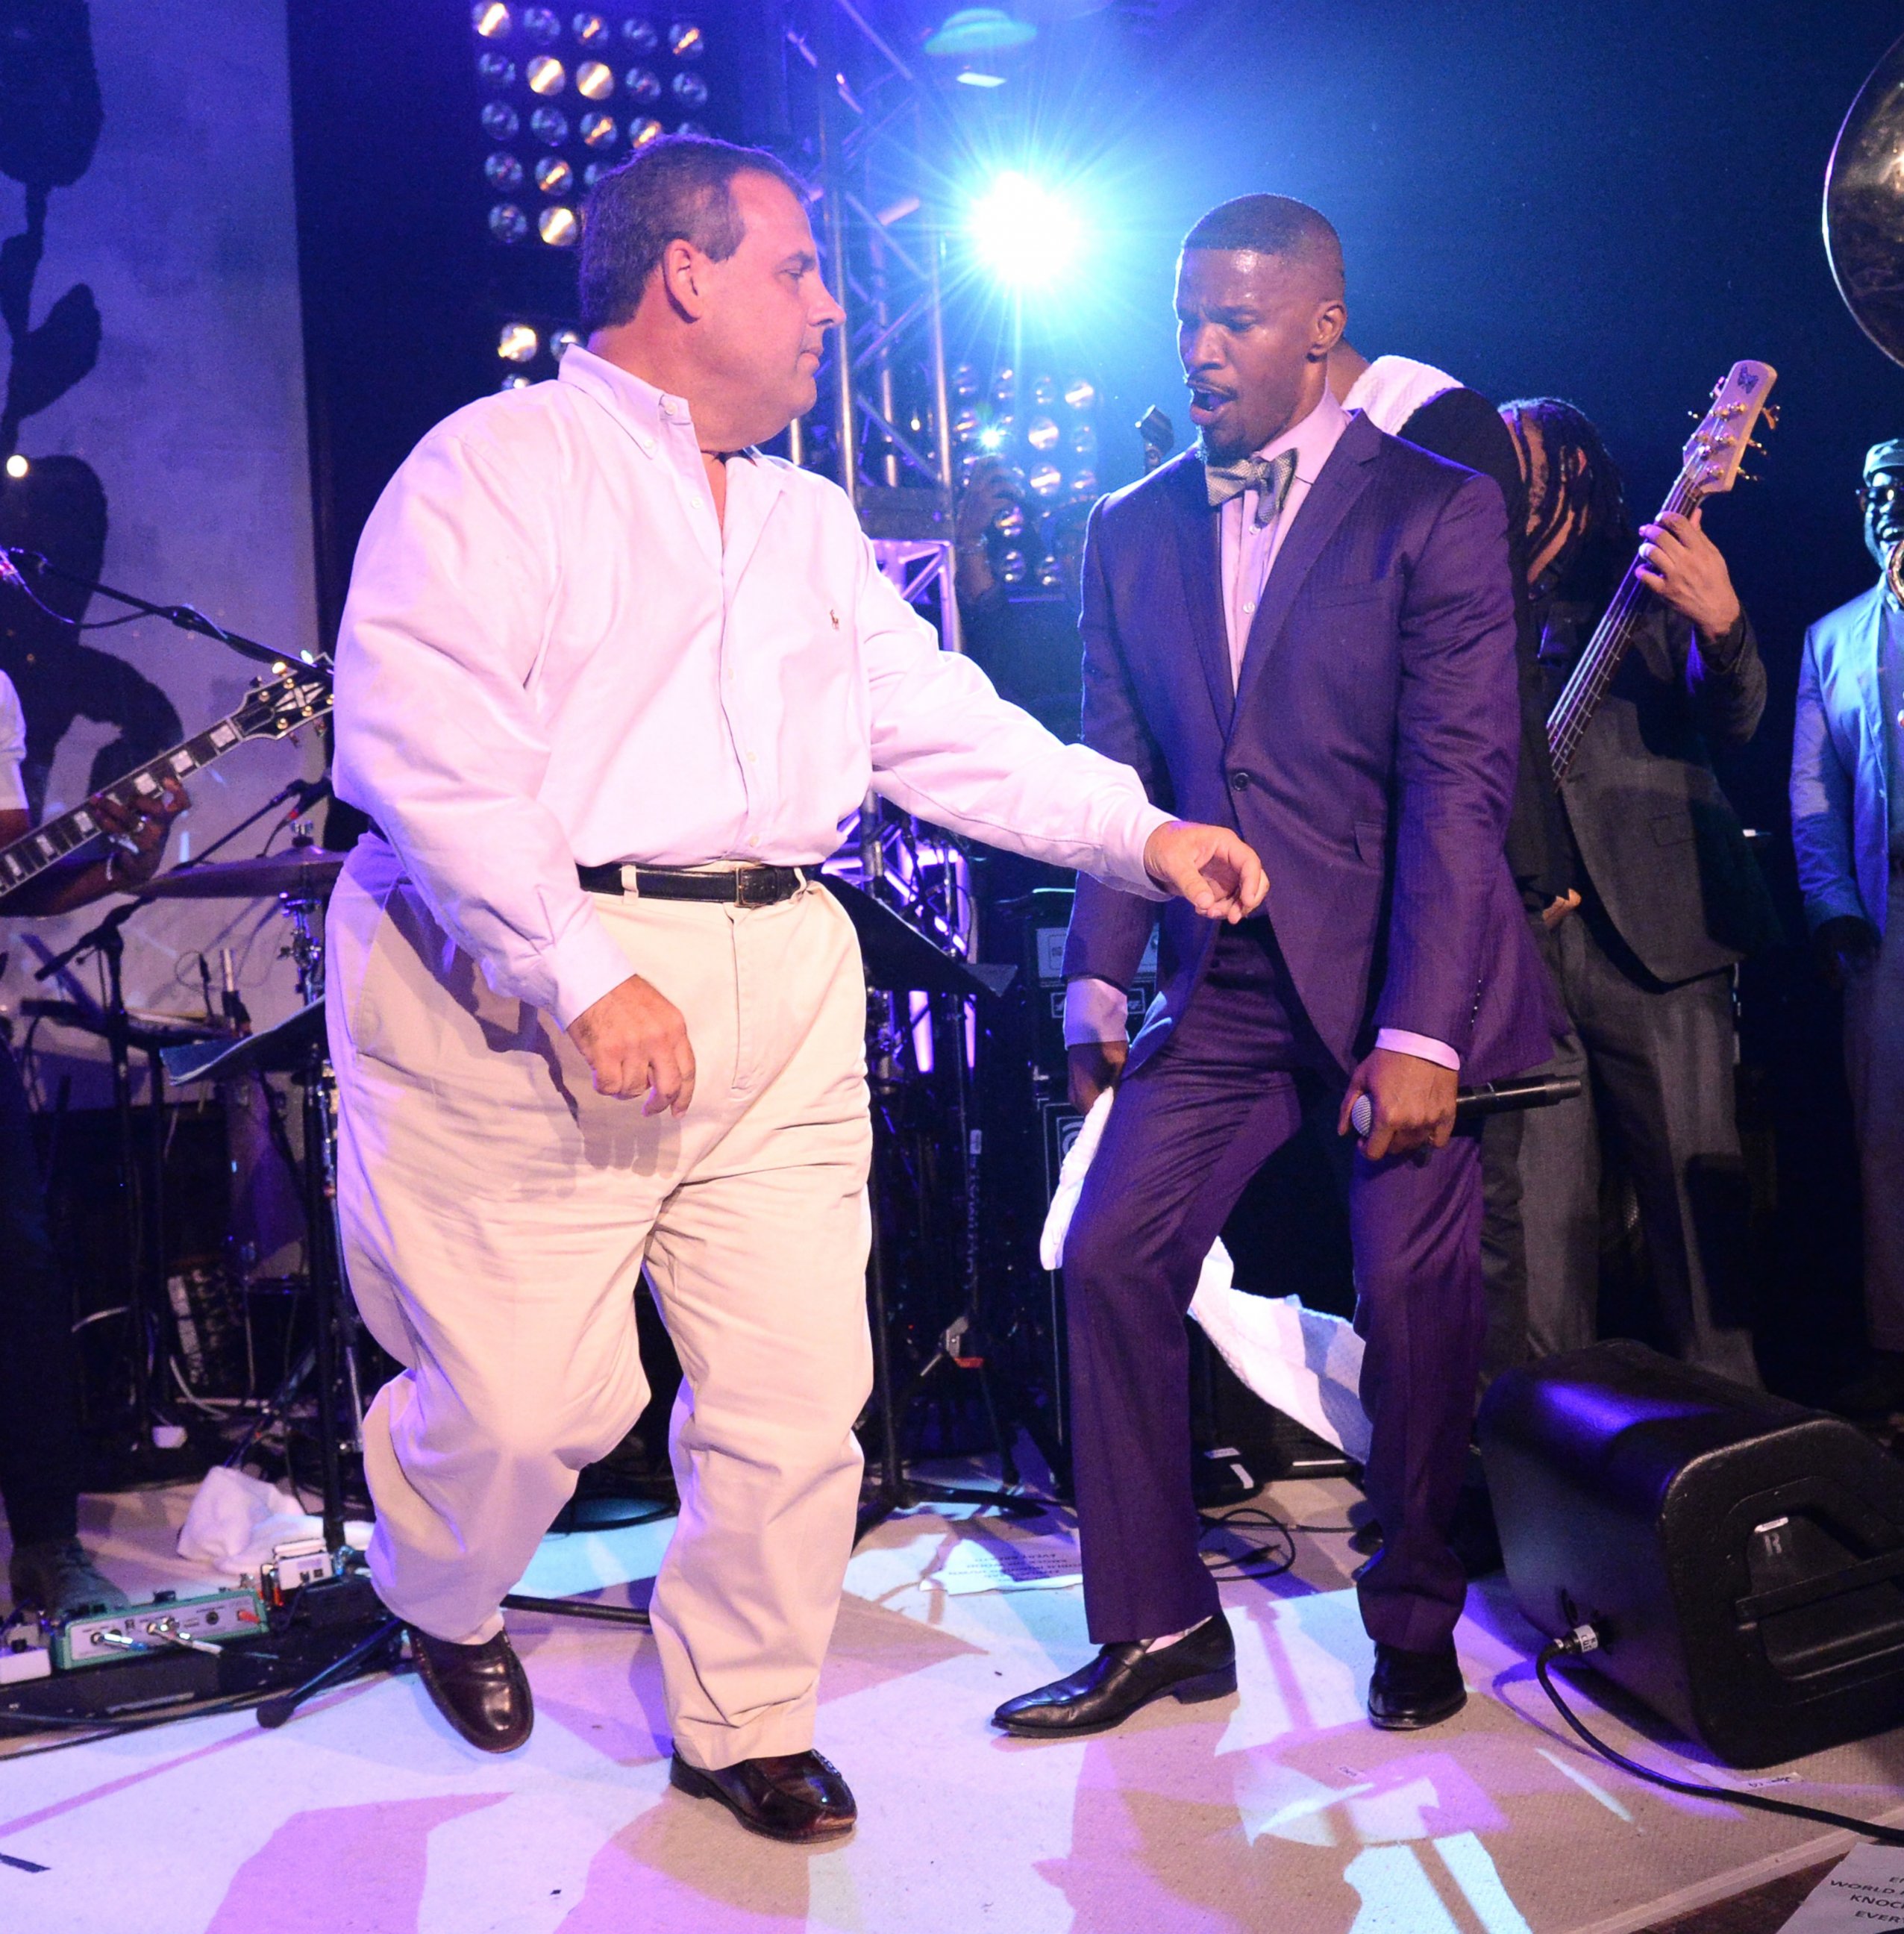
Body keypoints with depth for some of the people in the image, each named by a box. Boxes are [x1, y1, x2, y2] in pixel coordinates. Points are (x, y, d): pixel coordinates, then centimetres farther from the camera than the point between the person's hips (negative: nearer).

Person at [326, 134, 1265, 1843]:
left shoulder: (809, 521, 22)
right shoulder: (498, 467, -2)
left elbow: (939, 719, 18)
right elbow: (420, 740, -14)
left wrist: (1139, 830, 7)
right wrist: (583, 977, -20)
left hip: (781, 986, 6)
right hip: (528, 985, -6)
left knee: (799, 1391, 6)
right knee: (531, 1397, -2)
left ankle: (745, 1722, 27)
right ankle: (444, 1603, 33)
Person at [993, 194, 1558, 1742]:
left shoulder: (1436, 510, -4)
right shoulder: (1133, 533, 10)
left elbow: (1460, 785, -11)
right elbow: (1119, 779, 10)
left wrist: (1418, 1033, -17)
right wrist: (1099, 987, 1)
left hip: (1397, 979, -4)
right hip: (1223, 988, 4)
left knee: (1414, 1297, -1)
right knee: (1110, 1258, -4)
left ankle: (1416, 1621, 23)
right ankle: (1157, 1625, 10)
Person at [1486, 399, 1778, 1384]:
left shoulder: (1650, 587, 10)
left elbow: (1734, 720, -5)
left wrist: (1720, 627, -27)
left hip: (1656, 937, -2)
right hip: (1514, 945, 2)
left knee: (1700, 1198, -2)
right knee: (1529, 1224, 1)